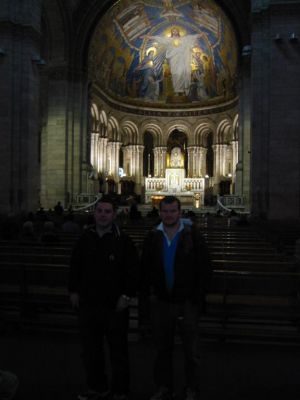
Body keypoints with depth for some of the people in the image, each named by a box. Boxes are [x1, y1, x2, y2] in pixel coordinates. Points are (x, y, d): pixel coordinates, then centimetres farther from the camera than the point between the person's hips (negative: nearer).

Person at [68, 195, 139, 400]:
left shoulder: (123, 240, -8)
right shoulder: (85, 238, 4)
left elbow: (133, 270, -8)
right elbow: (75, 266, 12)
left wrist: (127, 295, -11)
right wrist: (74, 291, 8)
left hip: (115, 306, -4)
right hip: (88, 304, 4)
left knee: (118, 350, 8)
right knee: (91, 350, 16)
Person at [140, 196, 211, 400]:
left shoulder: (192, 235, -7)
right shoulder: (153, 237, 2)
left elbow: (204, 268, -5)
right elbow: (145, 269, 7)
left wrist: (198, 299, -8)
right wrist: (147, 295, 2)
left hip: (187, 303, -3)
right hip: (160, 303, 3)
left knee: (190, 351, 11)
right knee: (163, 349, 15)